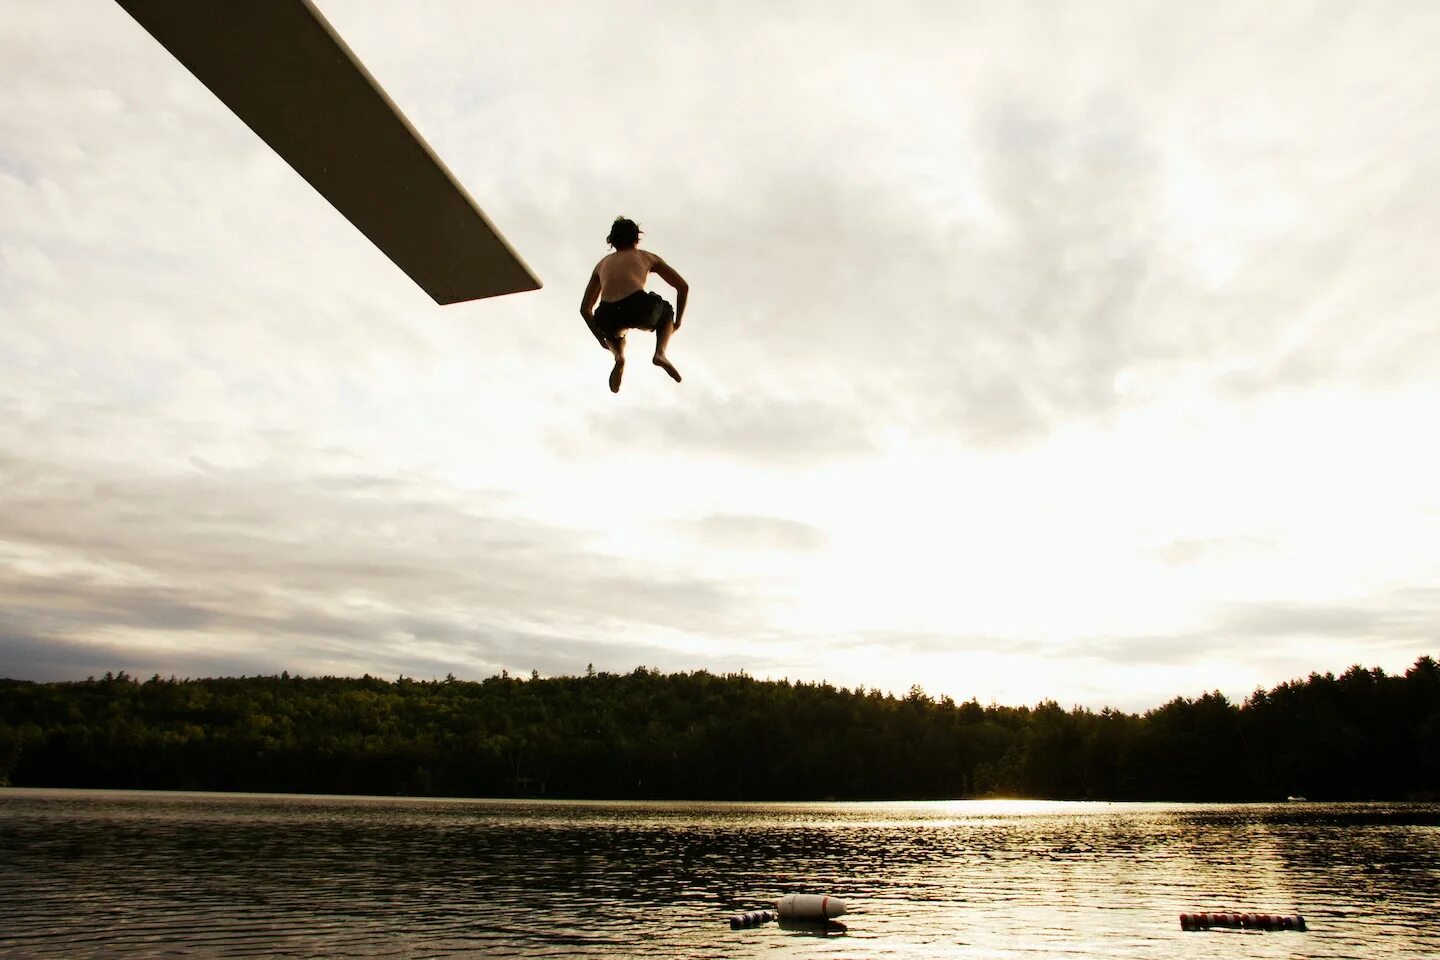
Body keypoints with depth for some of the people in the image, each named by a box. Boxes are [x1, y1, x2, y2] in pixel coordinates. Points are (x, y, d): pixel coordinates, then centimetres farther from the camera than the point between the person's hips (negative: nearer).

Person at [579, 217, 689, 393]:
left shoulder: (602, 263, 34)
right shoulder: (646, 256, 28)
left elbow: (585, 308, 35)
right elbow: (683, 286, 25)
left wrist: (601, 337, 44)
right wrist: (676, 321, 34)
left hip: (608, 317, 2)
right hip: (639, 307, -2)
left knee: (615, 333, 41)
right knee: (666, 312, 34)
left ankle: (618, 356, 5)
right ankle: (660, 353, 6)